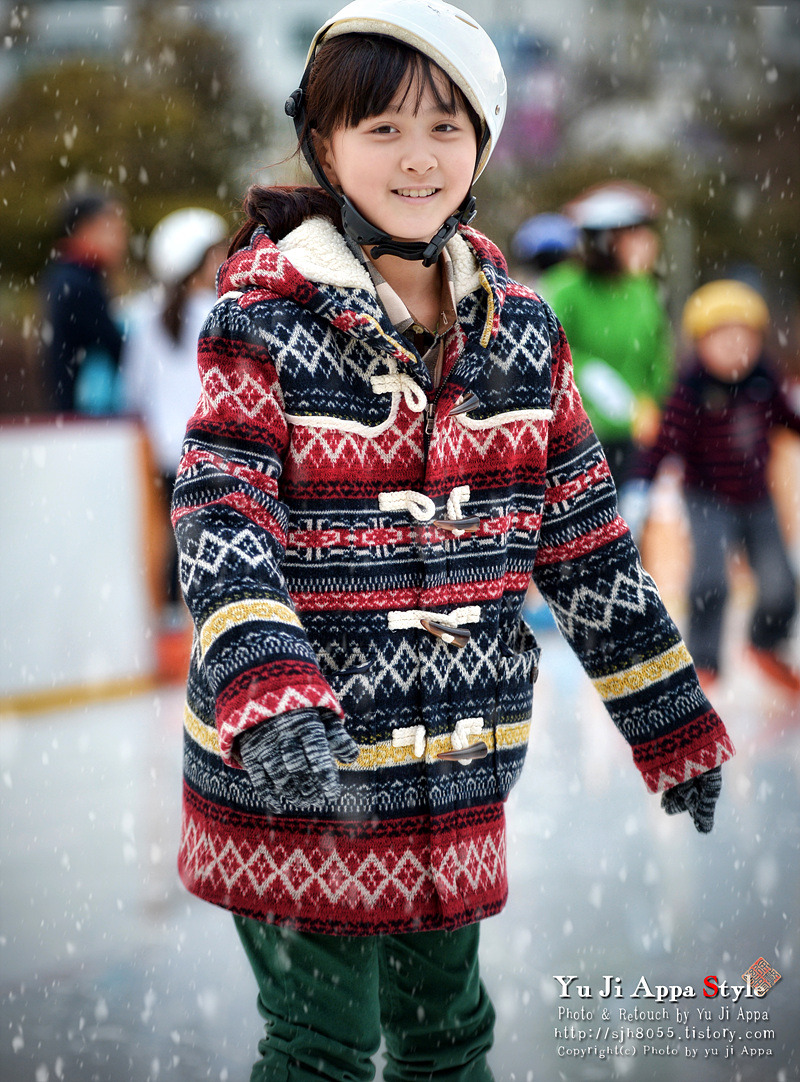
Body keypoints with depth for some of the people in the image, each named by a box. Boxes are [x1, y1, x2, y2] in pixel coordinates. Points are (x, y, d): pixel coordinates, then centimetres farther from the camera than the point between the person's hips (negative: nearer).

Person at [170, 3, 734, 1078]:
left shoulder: (518, 327, 5)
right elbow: (220, 519, -20)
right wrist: (271, 703, -37)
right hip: (294, 781, -4)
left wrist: (672, 721, 13)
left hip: (457, 775, 5)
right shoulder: (267, 320, -10)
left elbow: (586, 542, 10)